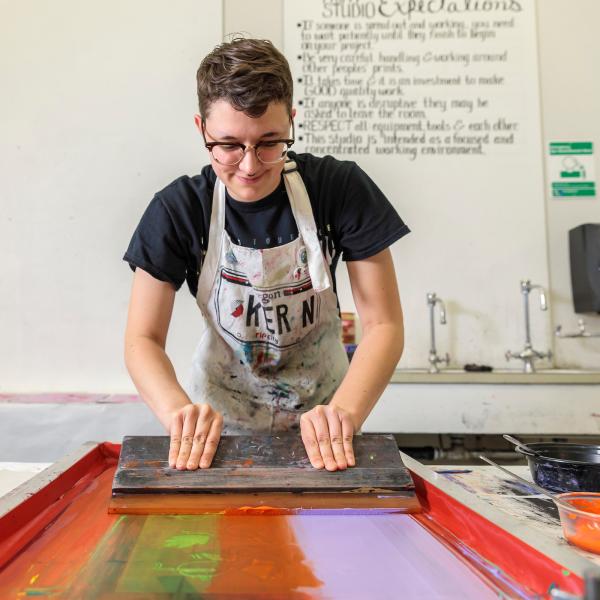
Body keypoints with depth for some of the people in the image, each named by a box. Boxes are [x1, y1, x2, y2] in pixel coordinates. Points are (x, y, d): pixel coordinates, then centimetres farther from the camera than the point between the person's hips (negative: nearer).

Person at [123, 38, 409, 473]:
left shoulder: (341, 188, -14)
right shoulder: (178, 209, -12)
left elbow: (384, 324, -15)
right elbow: (143, 339, -12)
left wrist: (344, 412, -30)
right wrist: (179, 411, -31)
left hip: (319, 411, 0)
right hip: (221, 420, 1)